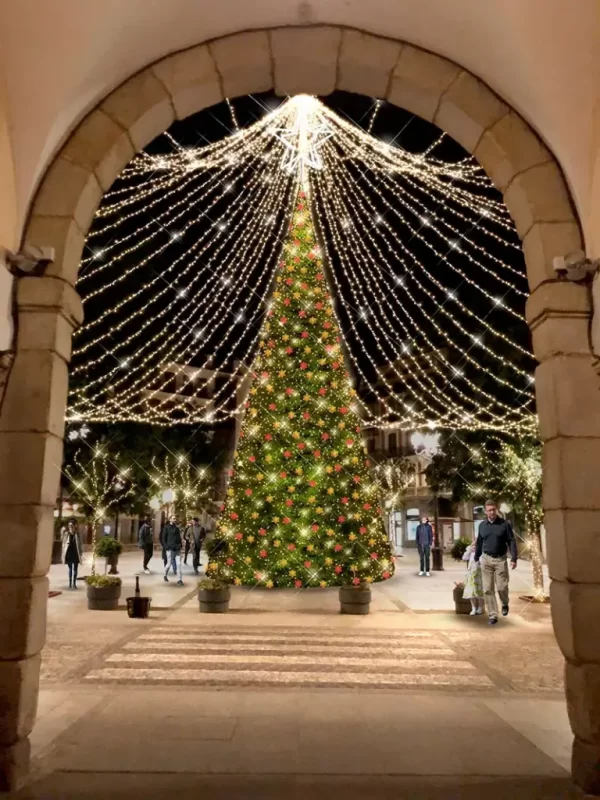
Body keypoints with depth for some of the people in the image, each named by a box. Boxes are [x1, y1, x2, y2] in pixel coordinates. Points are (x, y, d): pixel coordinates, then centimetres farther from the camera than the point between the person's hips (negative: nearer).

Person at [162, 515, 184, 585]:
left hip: (177, 549, 4)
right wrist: (166, 547, -12)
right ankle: (165, 576, 30)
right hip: (170, 549, -4)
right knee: (169, 564, 3)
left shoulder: (177, 527, 14)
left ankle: (180, 580, 0)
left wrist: (180, 546, 9)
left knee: (179, 564, -2)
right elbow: (163, 538, -4)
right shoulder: (166, 527, -2)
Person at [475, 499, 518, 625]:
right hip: (486, 559, 3)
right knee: (488, 589, 1)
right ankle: (492, 615, 10)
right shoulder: (482, 525, 5)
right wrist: (476, 558, 19)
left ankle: (505, 604, 29)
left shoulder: (505, 524, -4)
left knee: (502, 587, -3)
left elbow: (511, 542, -5)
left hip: (500, 559, -3)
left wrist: (514, 558, -14)